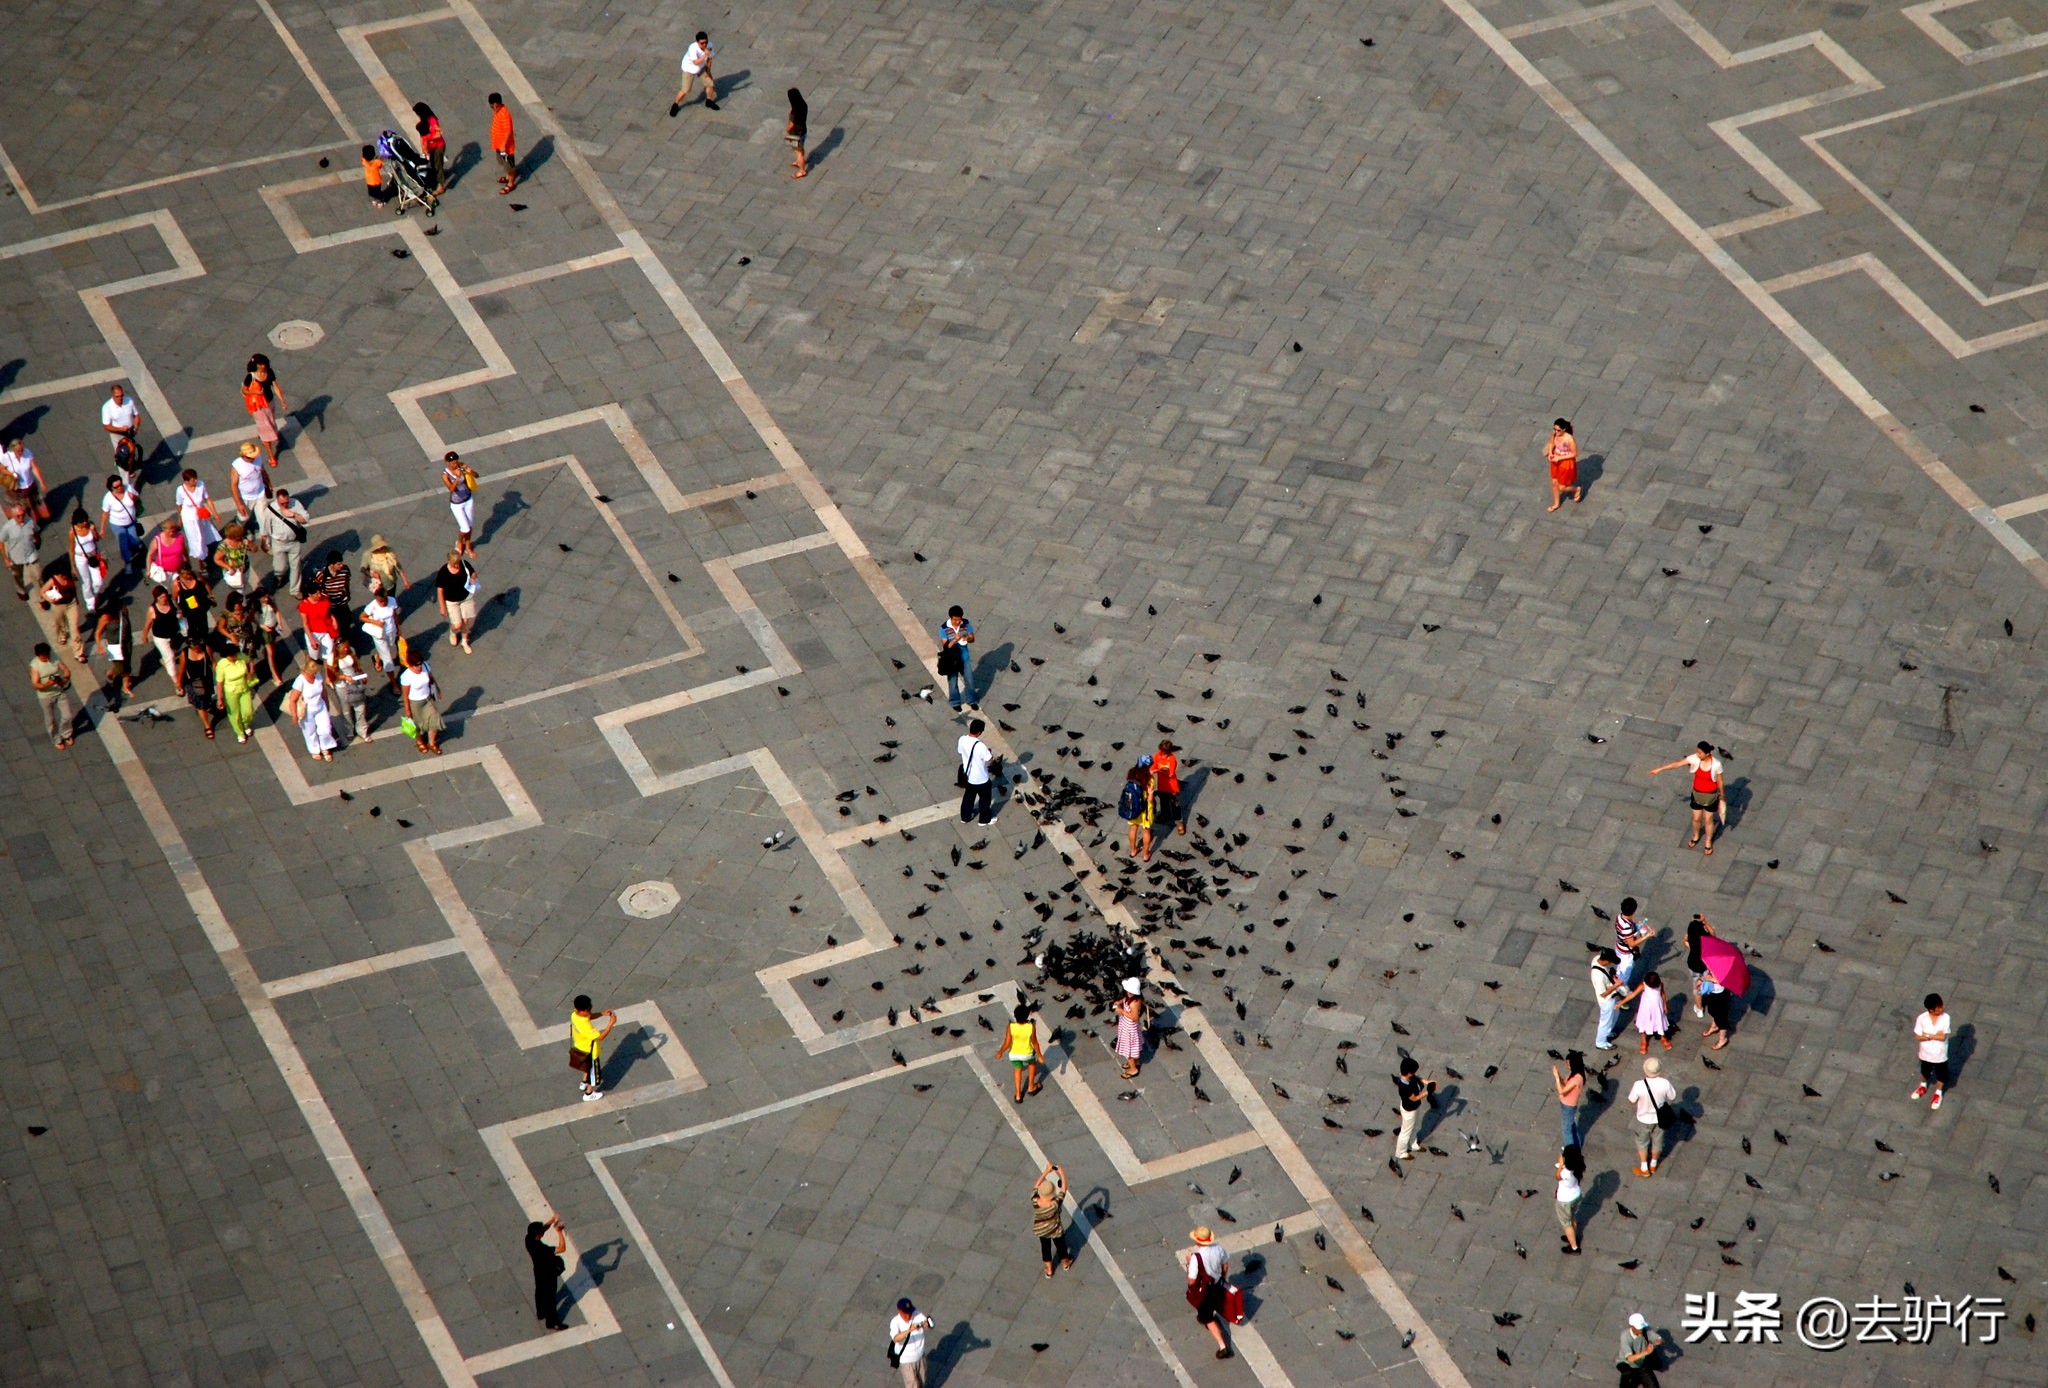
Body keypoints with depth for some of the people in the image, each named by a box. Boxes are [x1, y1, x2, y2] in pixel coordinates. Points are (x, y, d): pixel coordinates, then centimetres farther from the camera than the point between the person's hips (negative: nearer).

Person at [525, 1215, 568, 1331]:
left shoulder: (529, 1239, -20)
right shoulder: (541, 1248, -43)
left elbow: (545, 1228, -5)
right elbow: (562, 1248, -42)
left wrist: (553, 1219, -20)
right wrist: (560, 1232, -39)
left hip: (539, 1271, 8)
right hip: (547, 1274, -8)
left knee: (540, 1291, 30)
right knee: (550, 1297, 13)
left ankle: (541, 1312, 54)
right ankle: (552, 1322, 32)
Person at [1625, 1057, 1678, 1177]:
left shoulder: (1639, 1085, -33)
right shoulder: (1665, 1084, -27)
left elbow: (1632, 1101, -16)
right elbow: (1672, 1098, -9)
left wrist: (1632, 1089, 2)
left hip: (1644, 1119, -2)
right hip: (1659, 1118, 2)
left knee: (1642, 1142, 25)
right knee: (1656, 1141, 27)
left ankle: (1644, 1168, 37)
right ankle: (1653, 1165, 47)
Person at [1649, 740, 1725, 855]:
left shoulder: (1716, 764, -28)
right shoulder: (1695, 758, -21)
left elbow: (1720, 781, -13)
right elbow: (1677, 764, -14)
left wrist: (1721, 798, -2)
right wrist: (1659, 769, -10)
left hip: (1711, 795, -3)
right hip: (1697, 794, 3)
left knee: (1708, 820, 17)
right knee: (1696, 818, 21)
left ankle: (1708, 842, 41)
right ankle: (1696, 837, 51)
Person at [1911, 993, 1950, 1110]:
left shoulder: (1945, 1017, -24)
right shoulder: (1921, 1019, -23)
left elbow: (1943, 1037, -24)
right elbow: (1917, 1037, -18)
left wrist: (1927, 1035, -23)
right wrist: (1934, 1036, -27)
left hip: (1940, 1054, -1)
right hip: (1926, 1053, 1)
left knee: (1941, 1075, 21)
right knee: (1925, 1071, 27)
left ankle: (1938, 1093, 47)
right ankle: (1923, 1086, 57)